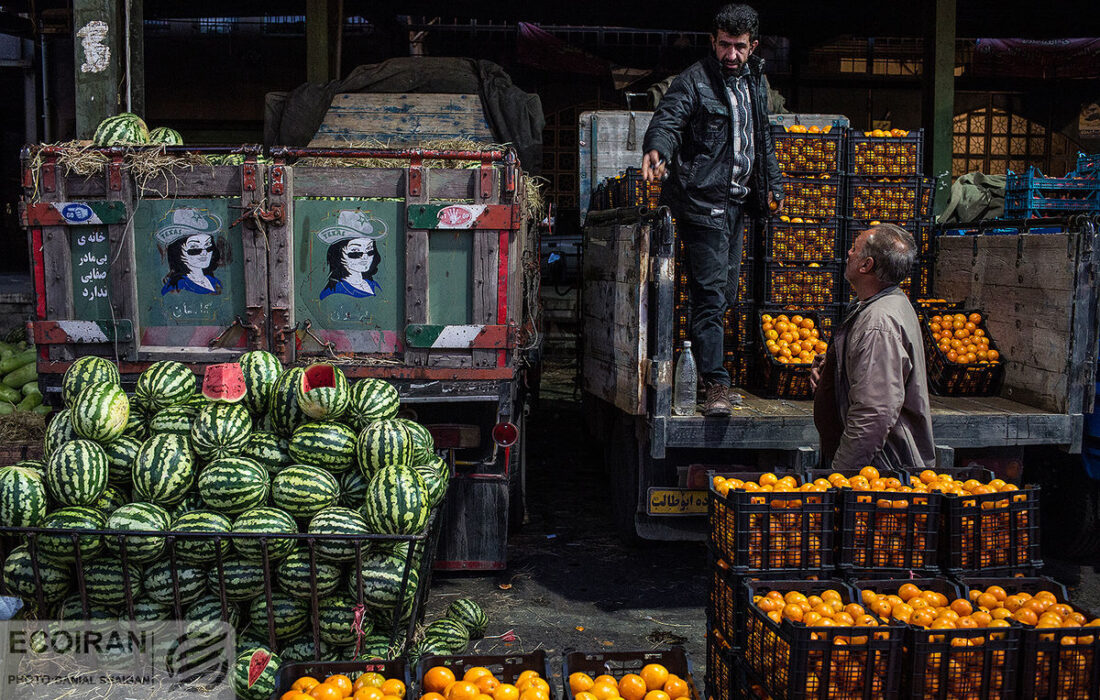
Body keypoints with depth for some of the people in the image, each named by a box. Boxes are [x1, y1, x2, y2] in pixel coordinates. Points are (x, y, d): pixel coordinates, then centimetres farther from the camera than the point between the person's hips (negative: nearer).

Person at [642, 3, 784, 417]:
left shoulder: (755, 80, 16)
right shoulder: (694, 81, -7)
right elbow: (668, 120, -21)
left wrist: (773, 184, 25)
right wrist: (657, 149, -42)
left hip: (737, 201, 8)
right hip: (702, 200, -8)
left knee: (725, 294, 11)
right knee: (710, 293, -11)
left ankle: (709, 373, 21)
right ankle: (716, 384, -10)